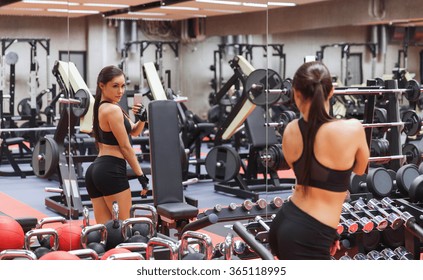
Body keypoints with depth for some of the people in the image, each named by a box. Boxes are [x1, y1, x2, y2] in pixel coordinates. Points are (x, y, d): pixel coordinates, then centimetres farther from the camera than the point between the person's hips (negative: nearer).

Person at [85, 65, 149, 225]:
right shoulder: (113, 109, -12)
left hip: (95, 169, 9)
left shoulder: (101, 107, 17)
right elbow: (125, 147, -10)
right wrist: (141, 175, -5)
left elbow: (133, 132, 22)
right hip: (112, 171, -9)